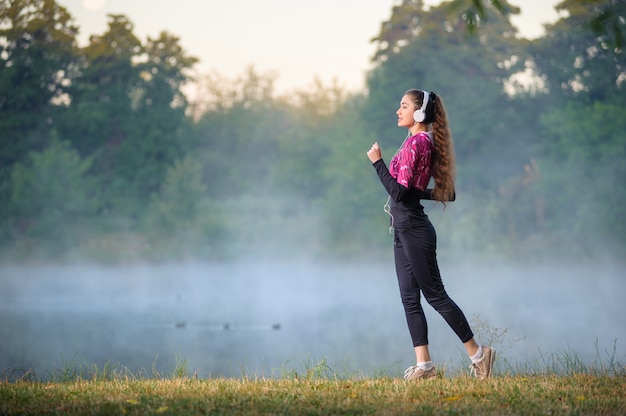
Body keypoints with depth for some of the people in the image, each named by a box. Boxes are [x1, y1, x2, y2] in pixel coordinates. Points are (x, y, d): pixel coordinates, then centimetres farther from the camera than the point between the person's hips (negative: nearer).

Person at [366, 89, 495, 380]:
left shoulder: (416, 142, -15)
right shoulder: (426, 142, 14)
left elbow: (399, 192, -21)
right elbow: (447, 193, 18)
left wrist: (377, 162, -14)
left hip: (413, 228, -10)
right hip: (403, 229, 10)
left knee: (434, 294, -4)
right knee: (409, 299, 7)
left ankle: (477, 353, 3)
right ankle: (423, 365, 7)